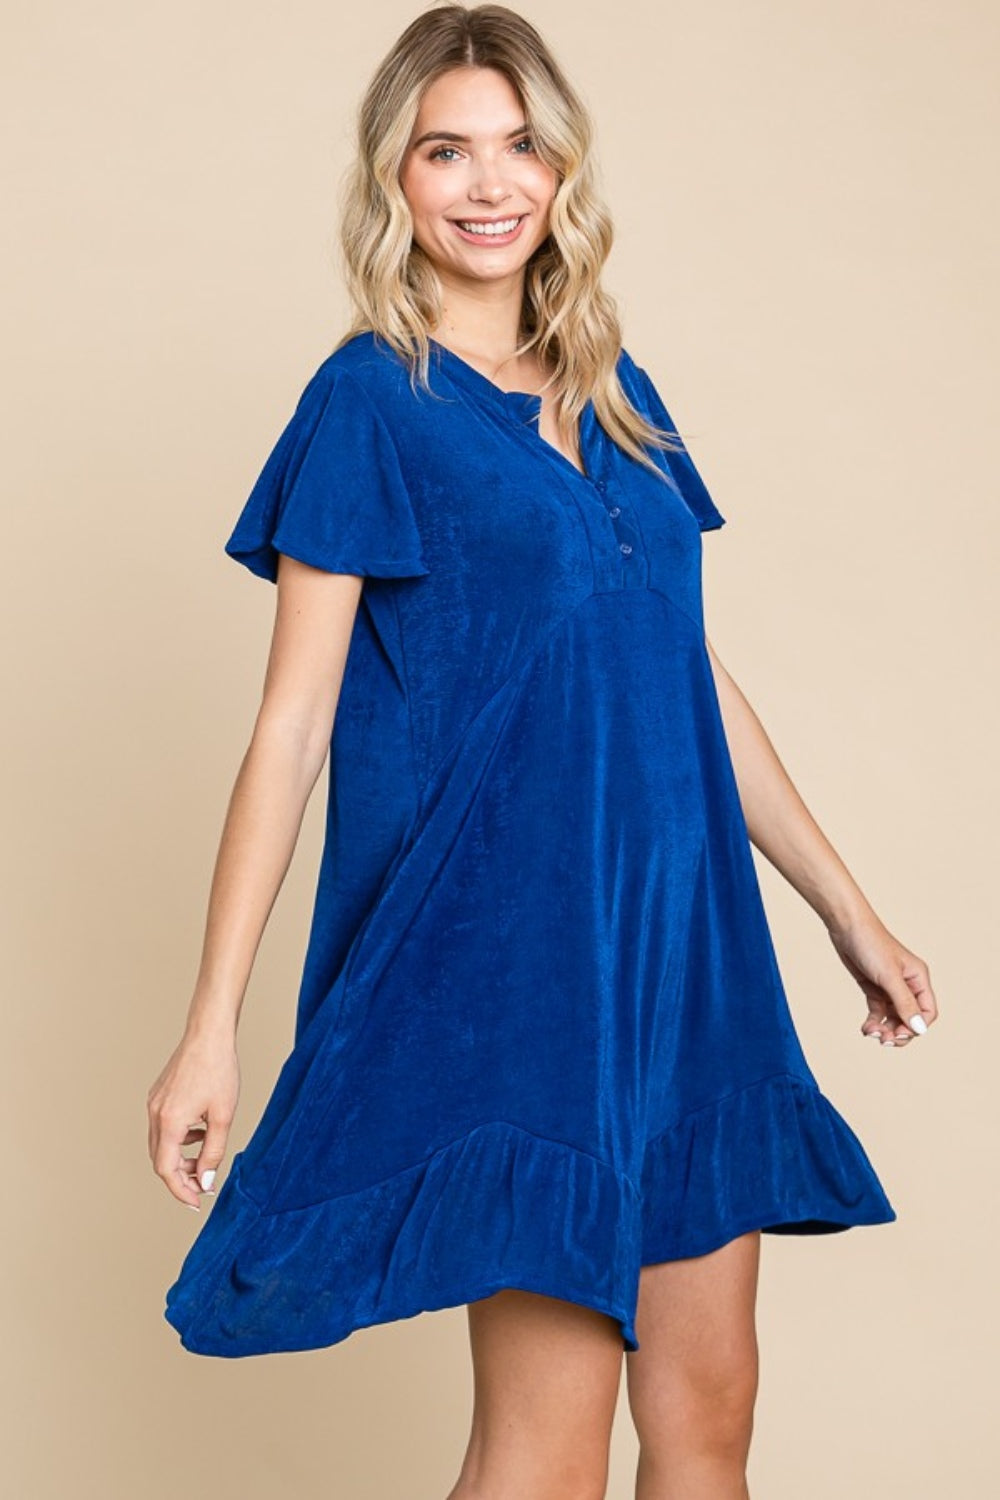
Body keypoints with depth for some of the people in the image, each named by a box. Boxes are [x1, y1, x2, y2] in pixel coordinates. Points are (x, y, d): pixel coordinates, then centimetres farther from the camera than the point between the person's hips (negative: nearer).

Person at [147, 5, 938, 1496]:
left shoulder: (615, 392, 13)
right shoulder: (370, 400, -4)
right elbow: (291, 725, -7)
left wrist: (850, 913, 20)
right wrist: (213, 1024, -11)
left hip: (681, 942, 7)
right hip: (505, 949, -6)